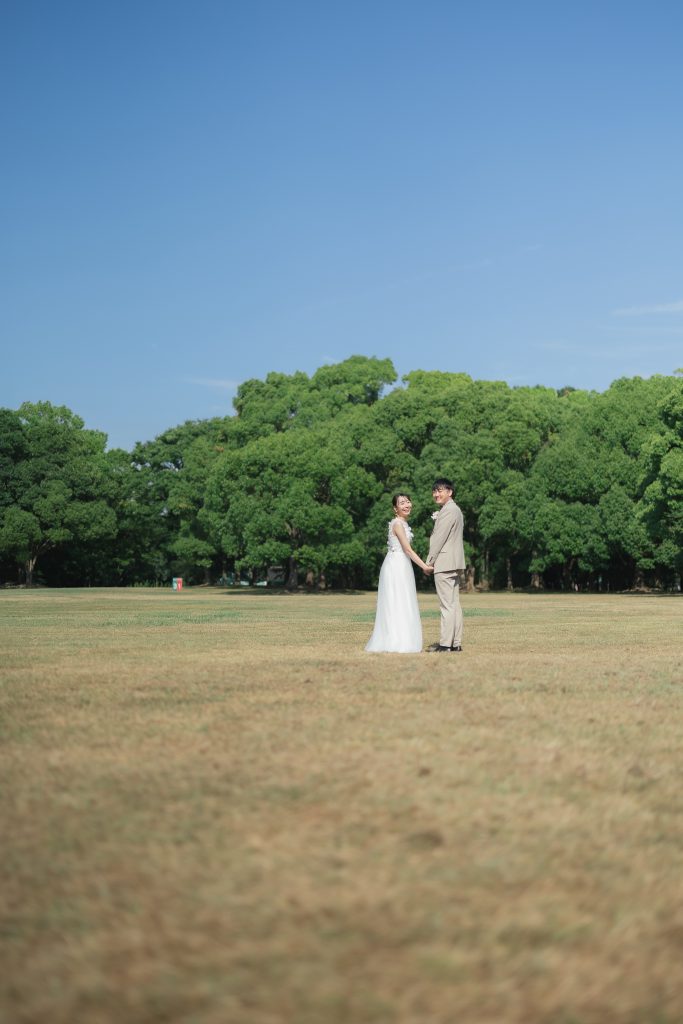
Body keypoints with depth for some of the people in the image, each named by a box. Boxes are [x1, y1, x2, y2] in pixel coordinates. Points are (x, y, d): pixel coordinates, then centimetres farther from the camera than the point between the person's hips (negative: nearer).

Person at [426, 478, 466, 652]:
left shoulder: (449, 511, -14)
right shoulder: (454, 509, 20)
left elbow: (439, 538, -15)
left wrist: (429, 561, -10)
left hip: (444, 563, -11)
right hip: (453, 564, 11)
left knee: (447, 604, -10)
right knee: (454, 604, 9)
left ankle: (445, 643, -11)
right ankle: (456, 643, 11)